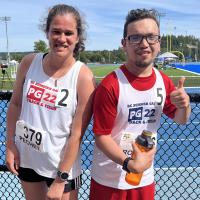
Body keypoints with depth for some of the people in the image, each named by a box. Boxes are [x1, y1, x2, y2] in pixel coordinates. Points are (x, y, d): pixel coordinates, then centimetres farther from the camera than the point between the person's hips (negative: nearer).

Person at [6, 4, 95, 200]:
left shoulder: (83, 77, -20)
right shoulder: (29, 63, -8)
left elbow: (76, 134, -18)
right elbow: (15, 104, 4)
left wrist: (60, 179, -15)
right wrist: (10, 145, -1)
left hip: (62, 164, -4)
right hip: (25, 158, 4)